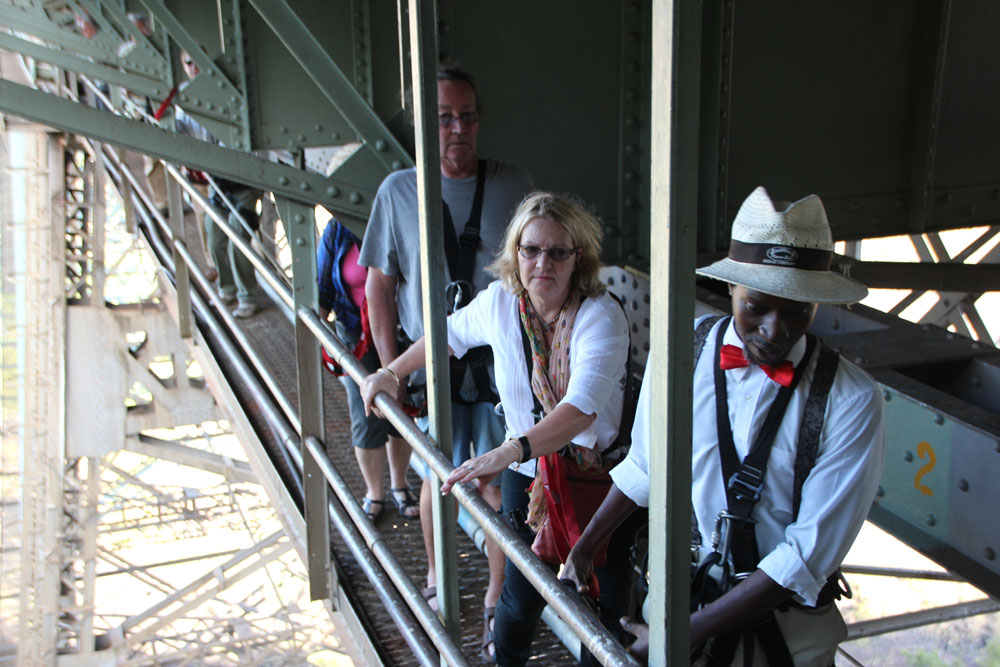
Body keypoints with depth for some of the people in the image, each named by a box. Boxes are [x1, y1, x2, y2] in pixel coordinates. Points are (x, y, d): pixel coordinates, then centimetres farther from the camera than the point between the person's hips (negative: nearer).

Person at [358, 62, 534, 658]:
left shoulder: (514, 186, -2)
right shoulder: (399, 191, -1)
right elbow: (380, 286, 3)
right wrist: (390, 369, -2)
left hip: (501, 363, 0)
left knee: (498, 482, 6)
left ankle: (498, 593, 25)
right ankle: (437, 576, 38)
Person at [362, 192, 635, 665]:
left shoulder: (601, 316, -22)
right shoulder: (500, 301, -8)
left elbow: (582, 409, -37)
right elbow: (451, 333, 16)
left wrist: (508, 453, -49)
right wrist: (392, 372, 19)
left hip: (597, 475, -2)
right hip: (527, 474, 3)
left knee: (607, 600, 6)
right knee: (523, 594, 9)